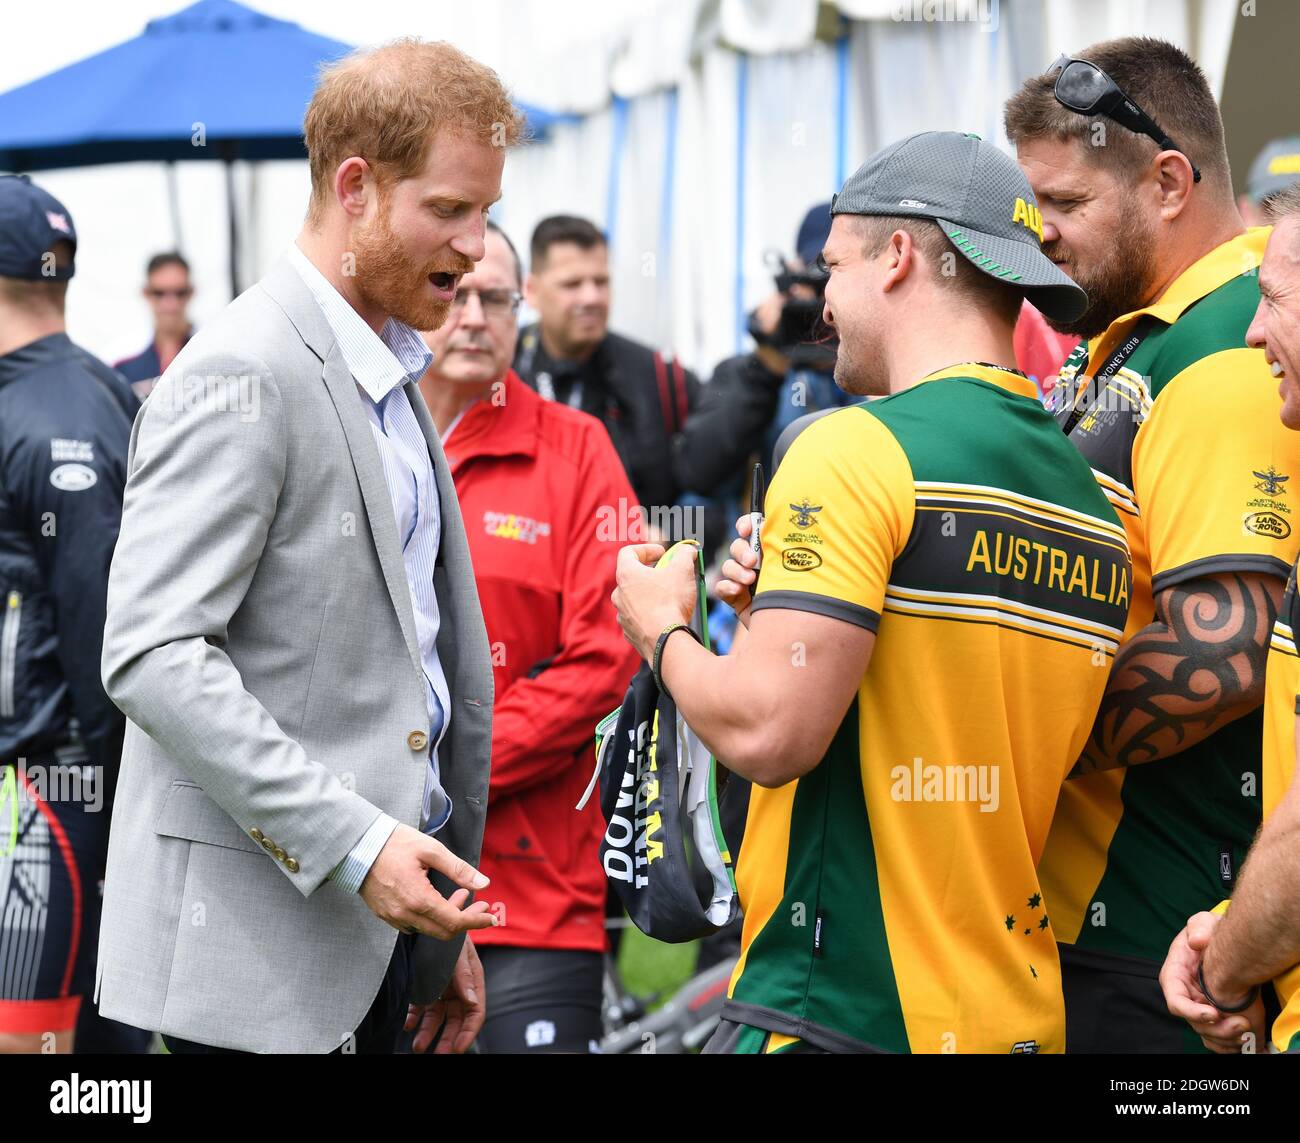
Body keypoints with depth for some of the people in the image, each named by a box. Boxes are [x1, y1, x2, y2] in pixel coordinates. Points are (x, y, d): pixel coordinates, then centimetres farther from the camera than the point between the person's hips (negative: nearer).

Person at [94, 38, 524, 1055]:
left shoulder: (390, 380, 17)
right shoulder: (240, 377, -12)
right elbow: (152, 654, -20)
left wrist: (444, 927, 19)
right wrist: (352, 843, -23)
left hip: (381, 921, 8)